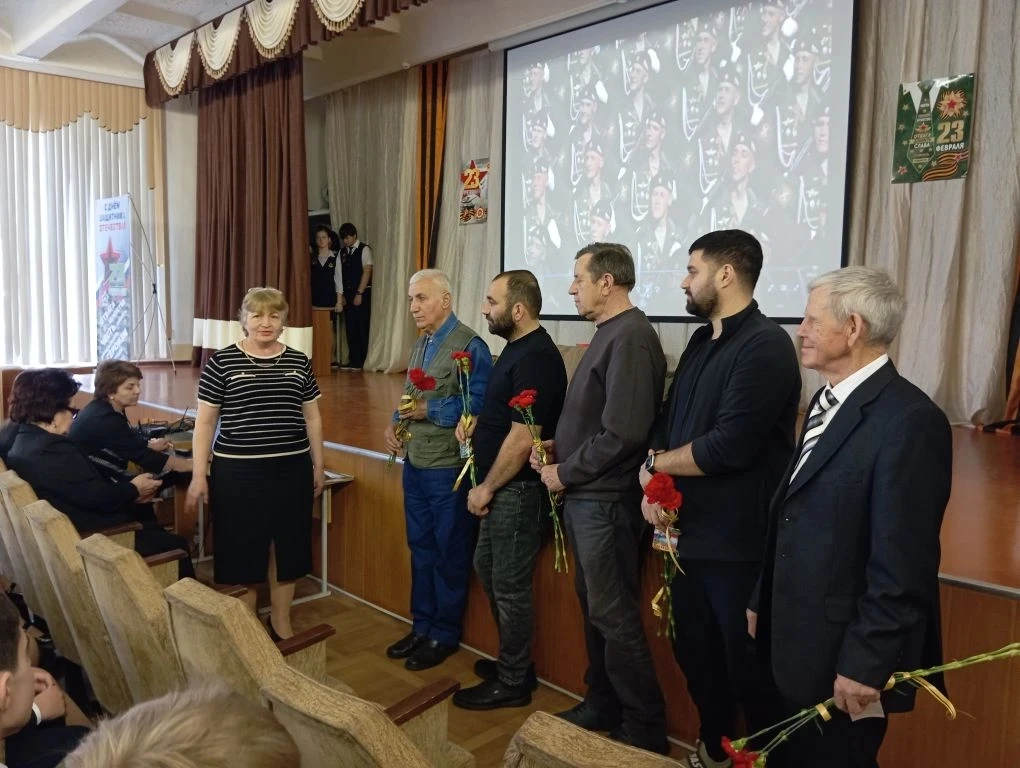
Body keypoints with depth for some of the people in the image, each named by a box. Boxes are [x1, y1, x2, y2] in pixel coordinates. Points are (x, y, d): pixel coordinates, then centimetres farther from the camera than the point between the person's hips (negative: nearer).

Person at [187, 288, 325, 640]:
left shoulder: (299, 362, 5)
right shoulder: (221, 362, -3)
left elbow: (312, 417, 12)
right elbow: (205, 421, -1)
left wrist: (318, 465, 12)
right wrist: (199, 474, -4)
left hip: (292, 470, 3)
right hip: (238, 472, -3)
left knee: (287, 547, 12)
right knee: (242, 550, 5)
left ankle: (281, 622, 29)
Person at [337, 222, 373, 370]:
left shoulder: (364, 249, -3)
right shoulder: (342, 252, 12)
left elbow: (367, 272, -10)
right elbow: (341, 274, 10)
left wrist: (359, 294, -14)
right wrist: (341, 295, 2)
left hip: (362, 293, -5)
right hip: (348, 294, 5)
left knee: (362, 327, -3)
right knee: (350, 327, 5)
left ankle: (362, 361, 2)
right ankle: (353, 360, 10)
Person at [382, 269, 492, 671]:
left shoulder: (469, 345, -15)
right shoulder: (421, 343, 11)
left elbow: (479, 404, -23)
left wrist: (429, 409, -20)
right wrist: (394, 424, 1)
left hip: (449, 467, -8)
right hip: (415, 463, 8)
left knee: (449, 553, 7)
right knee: (420, 547, 18)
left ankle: (445, 634, 22)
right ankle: (421, 626, 33)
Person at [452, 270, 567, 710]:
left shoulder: (535, 358, -22)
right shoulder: (518, 349, 10)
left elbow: (523, 436, -25)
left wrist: (487, 488, -16)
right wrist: (477, 424, 3)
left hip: (519, 490, -11)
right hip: (502, 486, 11)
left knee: (509, 585, 2)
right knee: (487, 568, 20)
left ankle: (513, 682, 20)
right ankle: (513, 660, 36)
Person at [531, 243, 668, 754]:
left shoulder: (631, 338, -18)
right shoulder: (610, 334, 12)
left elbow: (622, 433, -25)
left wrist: (564, 473, -14)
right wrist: (559, 448, 5)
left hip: (605, 501, -10)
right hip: (585, 497, 10)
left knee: (615, 618, 2)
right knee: (594, 609, 19)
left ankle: (645, 731, 19)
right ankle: (602, 707, 35)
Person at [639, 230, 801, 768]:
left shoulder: (765, 345, -17)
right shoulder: (702, 342, 11)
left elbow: (729, 445, -25)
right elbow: (667, 421, 12)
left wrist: (655, 463, -10)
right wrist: (652, 483, -6)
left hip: (739, 541, -8)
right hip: (690, 532, 8)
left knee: (747, 666, 8)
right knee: (694, 651, 21)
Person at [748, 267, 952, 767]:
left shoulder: (908, 420, -21)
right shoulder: (829, 400, 8)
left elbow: (903, 565, -23)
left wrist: (865, 664, -19)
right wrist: (762, 601, 15)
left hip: (843, 653, -8)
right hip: (800, 641, 9)